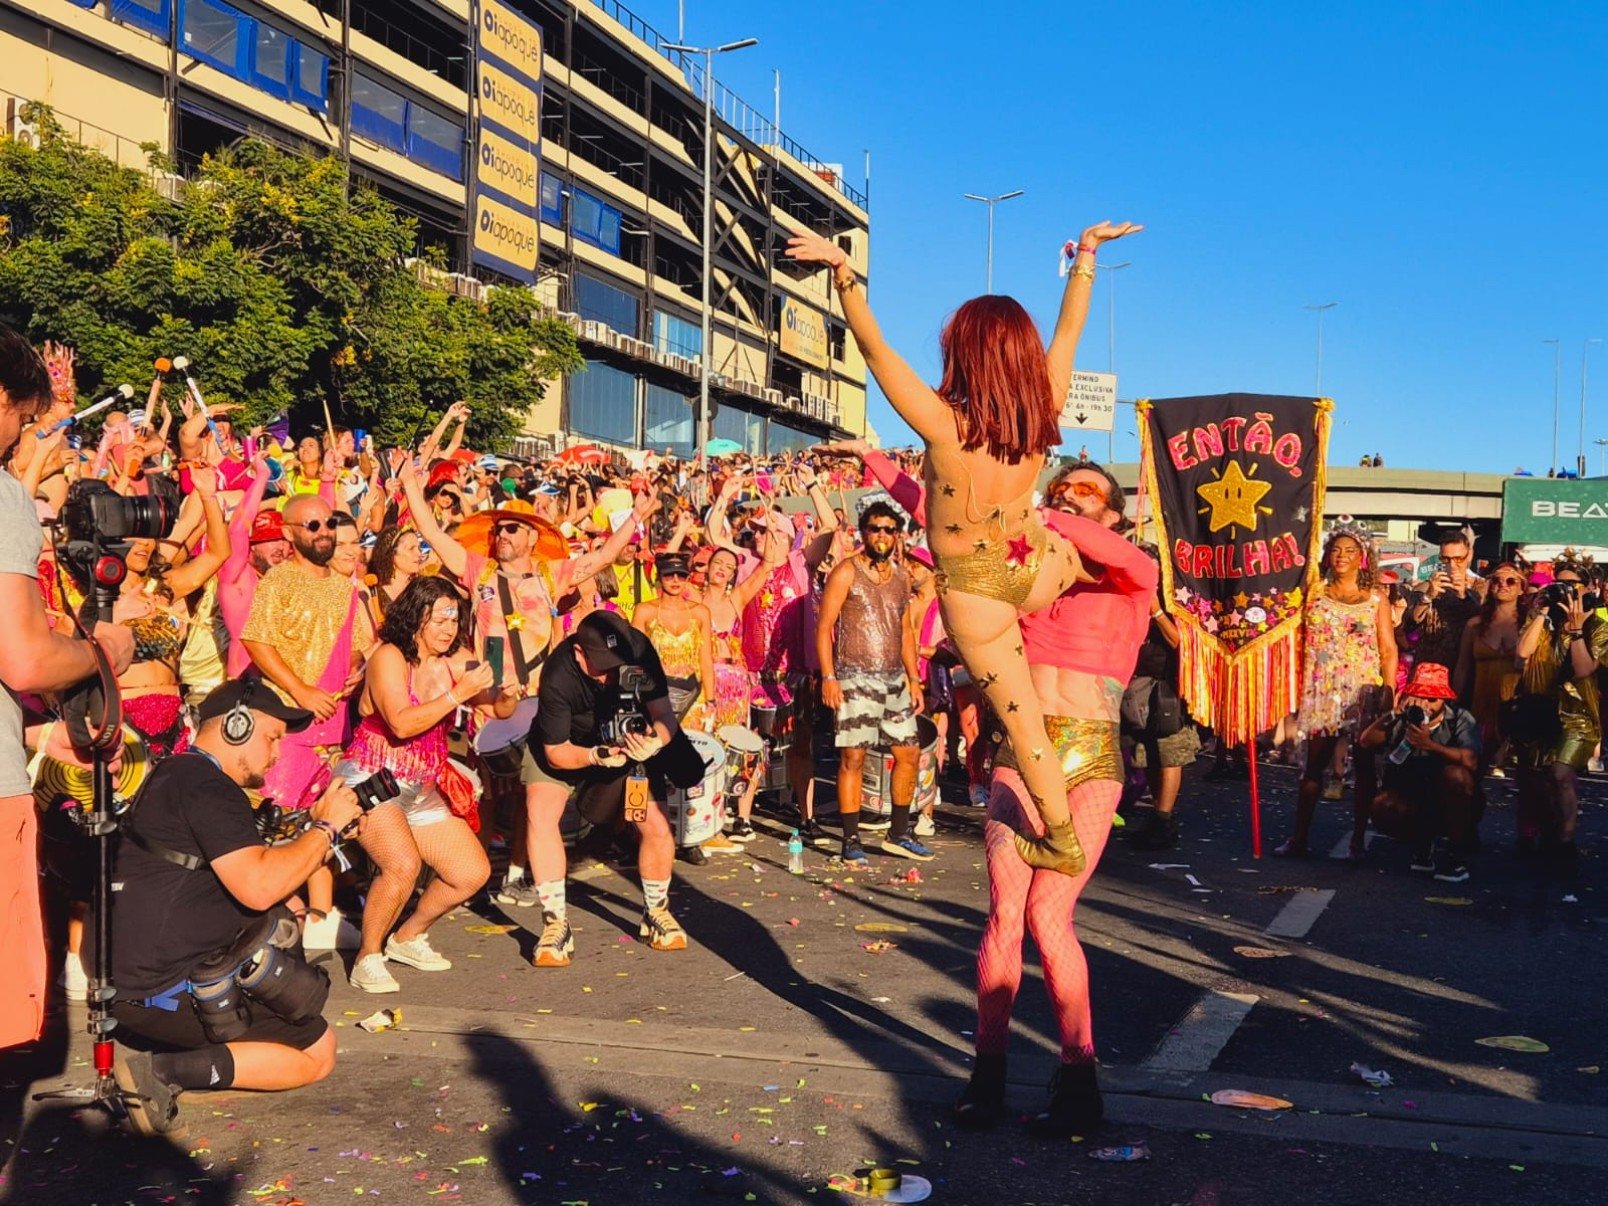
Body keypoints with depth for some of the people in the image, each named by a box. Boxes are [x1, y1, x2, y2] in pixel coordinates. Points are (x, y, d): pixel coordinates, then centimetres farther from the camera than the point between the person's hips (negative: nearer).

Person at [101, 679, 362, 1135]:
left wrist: (316, 836, 11)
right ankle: (165, 1071, -12)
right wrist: (326, 827, -14)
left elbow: (245, 873, 21)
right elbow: (259, 887, -27)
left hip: (131, 976, 10)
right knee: (318, 1052, -1)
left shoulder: (178, 775, 16)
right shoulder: (208, 788, -16)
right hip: (164, 991, -10)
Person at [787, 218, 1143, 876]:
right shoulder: (1042, 413, -13)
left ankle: (1062, 841, 23)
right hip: (1038, 568, 3)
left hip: (973, 589, -3)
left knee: (1023, 718, 10)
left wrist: (844, 270, -26)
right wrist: (1086, 256, 14)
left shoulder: (944, 423, -25)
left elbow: (875, 349, -26)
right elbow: (1068, 333, 1)